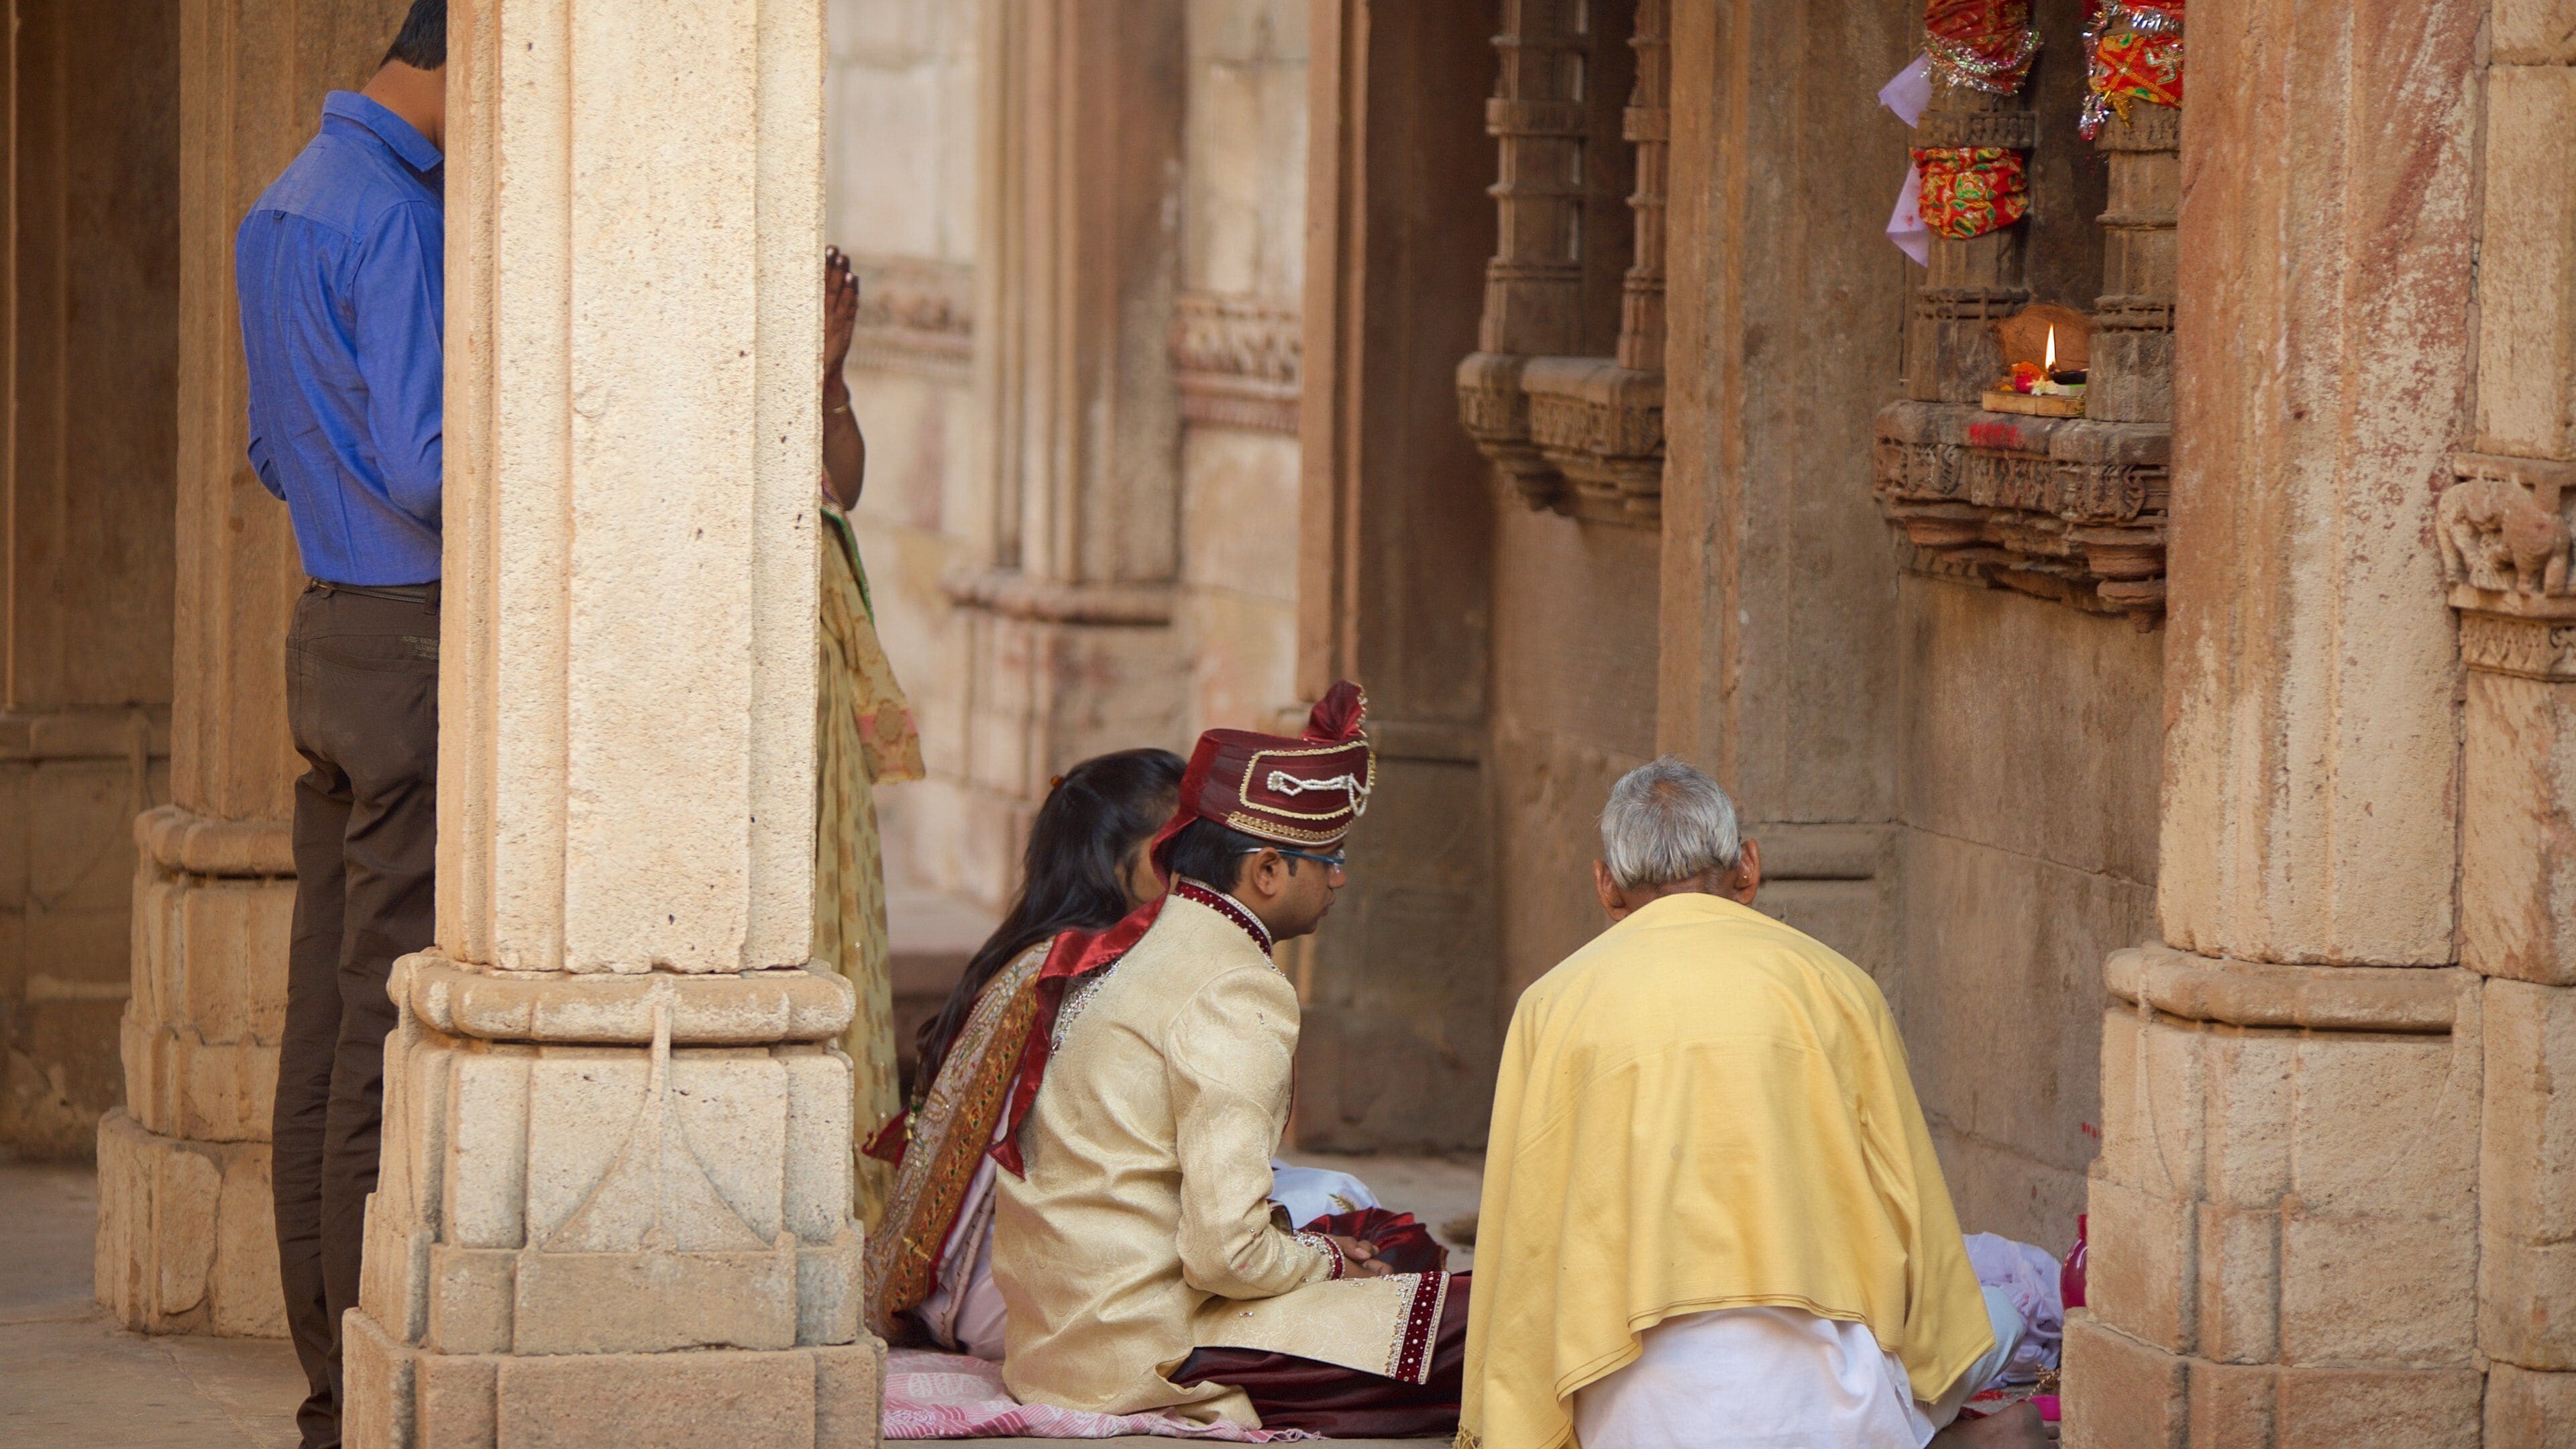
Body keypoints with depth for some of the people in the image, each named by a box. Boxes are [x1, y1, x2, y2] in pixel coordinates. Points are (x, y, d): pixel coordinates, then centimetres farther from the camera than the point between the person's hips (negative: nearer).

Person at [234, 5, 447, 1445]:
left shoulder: (284, 207, 15)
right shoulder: (399, 221, -15)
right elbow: (425, 472, -20)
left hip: (333, 625, 10)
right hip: (428, 640, -10)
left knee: (328, 1023, 9)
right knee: (399, 1029, -8)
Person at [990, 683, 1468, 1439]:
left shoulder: (1124, 951, 14)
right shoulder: (1234, 993, -14)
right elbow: (1226, 1253, -20)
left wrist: (1308, 1249, 14)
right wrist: (1320, 1260, -1)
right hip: (1150, 1357, -10)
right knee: (1486, 1326, -13)